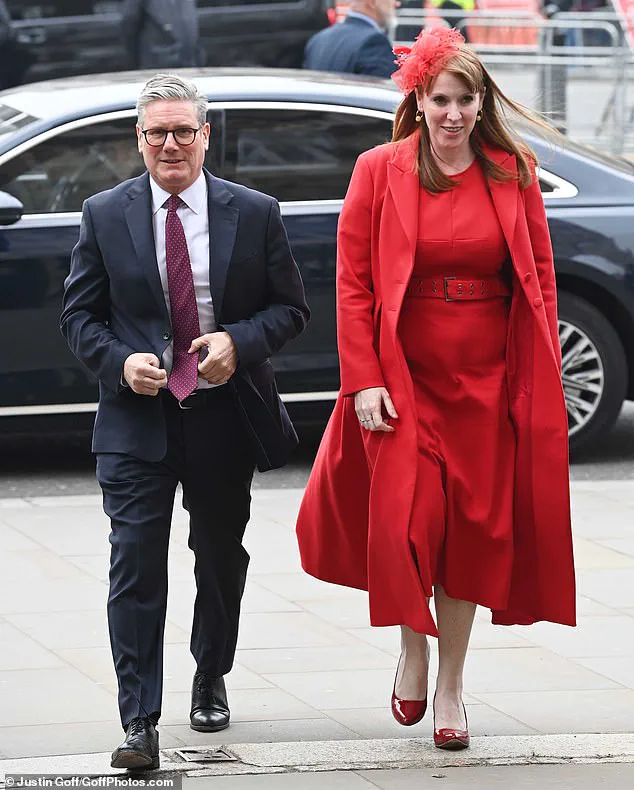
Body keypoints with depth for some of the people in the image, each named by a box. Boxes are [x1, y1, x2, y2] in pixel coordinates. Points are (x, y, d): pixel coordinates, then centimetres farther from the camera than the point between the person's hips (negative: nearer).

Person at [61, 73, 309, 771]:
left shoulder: (254, 214, 1)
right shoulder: (105, 216, 1)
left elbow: (290, 307, 3)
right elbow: (79, 314, 4)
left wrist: (240, 342, -16)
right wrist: (121, 361, -14)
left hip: (226, 416, 1)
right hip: (137, 420, -1)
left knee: (221, 558, 17)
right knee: (136, 567, -10)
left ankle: (210, 681, 41)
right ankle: (139, 723, -11)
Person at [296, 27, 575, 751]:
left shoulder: (513, 174, 3)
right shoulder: (380, 172, -2)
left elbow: (540, 279, 6)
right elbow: (352, 283, -3)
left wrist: (540, 381, 0)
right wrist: (364, 380, -10)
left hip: (488, 380, 2)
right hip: (404, 377, -2)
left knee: (474, 527, 4)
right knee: (406, 520, -11)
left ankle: (450, 686, 16)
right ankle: (413, 651, 17)